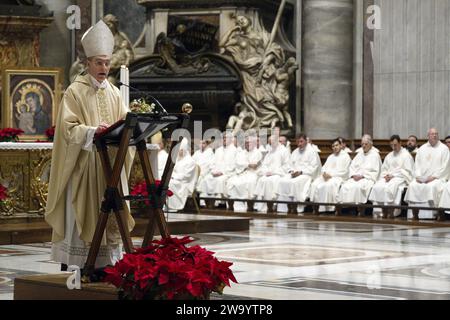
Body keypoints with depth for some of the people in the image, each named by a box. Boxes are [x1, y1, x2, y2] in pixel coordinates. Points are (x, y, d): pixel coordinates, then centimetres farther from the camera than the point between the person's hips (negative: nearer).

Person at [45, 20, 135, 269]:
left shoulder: (114, 93, 13)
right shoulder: (75, 91, -5)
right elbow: (68, 128, -13)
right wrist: (93, 131, -29)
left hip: (109, 164, 5)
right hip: (82, 165, -5)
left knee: (107, 214, 4)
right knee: (78, 217, -5)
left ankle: (104, 265, 8)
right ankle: (66, 266, 1)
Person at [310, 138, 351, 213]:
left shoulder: (345, 156, 3)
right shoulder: (330, 157, 26)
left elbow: (344, 171, -7)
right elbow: (324, 167, 20)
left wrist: (331, 174, -15)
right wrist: (324, 173, -5)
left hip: (338, 177, -6)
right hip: (327, 175, 6)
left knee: (329, 185, -37)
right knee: (315, 184, -22)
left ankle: (328, 208, -33)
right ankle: (317, 206, -25)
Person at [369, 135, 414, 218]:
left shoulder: (406, 155, 4)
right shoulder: (389, 156, 24)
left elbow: (407, 171, -5)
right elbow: (383, 169, 23)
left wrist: (393, 175, -13)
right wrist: (386, 175, -1)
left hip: (400, 178, -6)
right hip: (388, 177, 6)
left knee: (389, 188, -37)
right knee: (377, 187, -26)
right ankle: (377, 212, -29)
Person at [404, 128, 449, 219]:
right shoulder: (422, 149, 18)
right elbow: (417, 164, 14)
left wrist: (434, 176, -13)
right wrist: (418, 176, -4)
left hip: (437, 177, -4)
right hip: (422, 177, 4)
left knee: (431, 187, -34)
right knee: (413, 186, -24)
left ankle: (429, 215, -32)